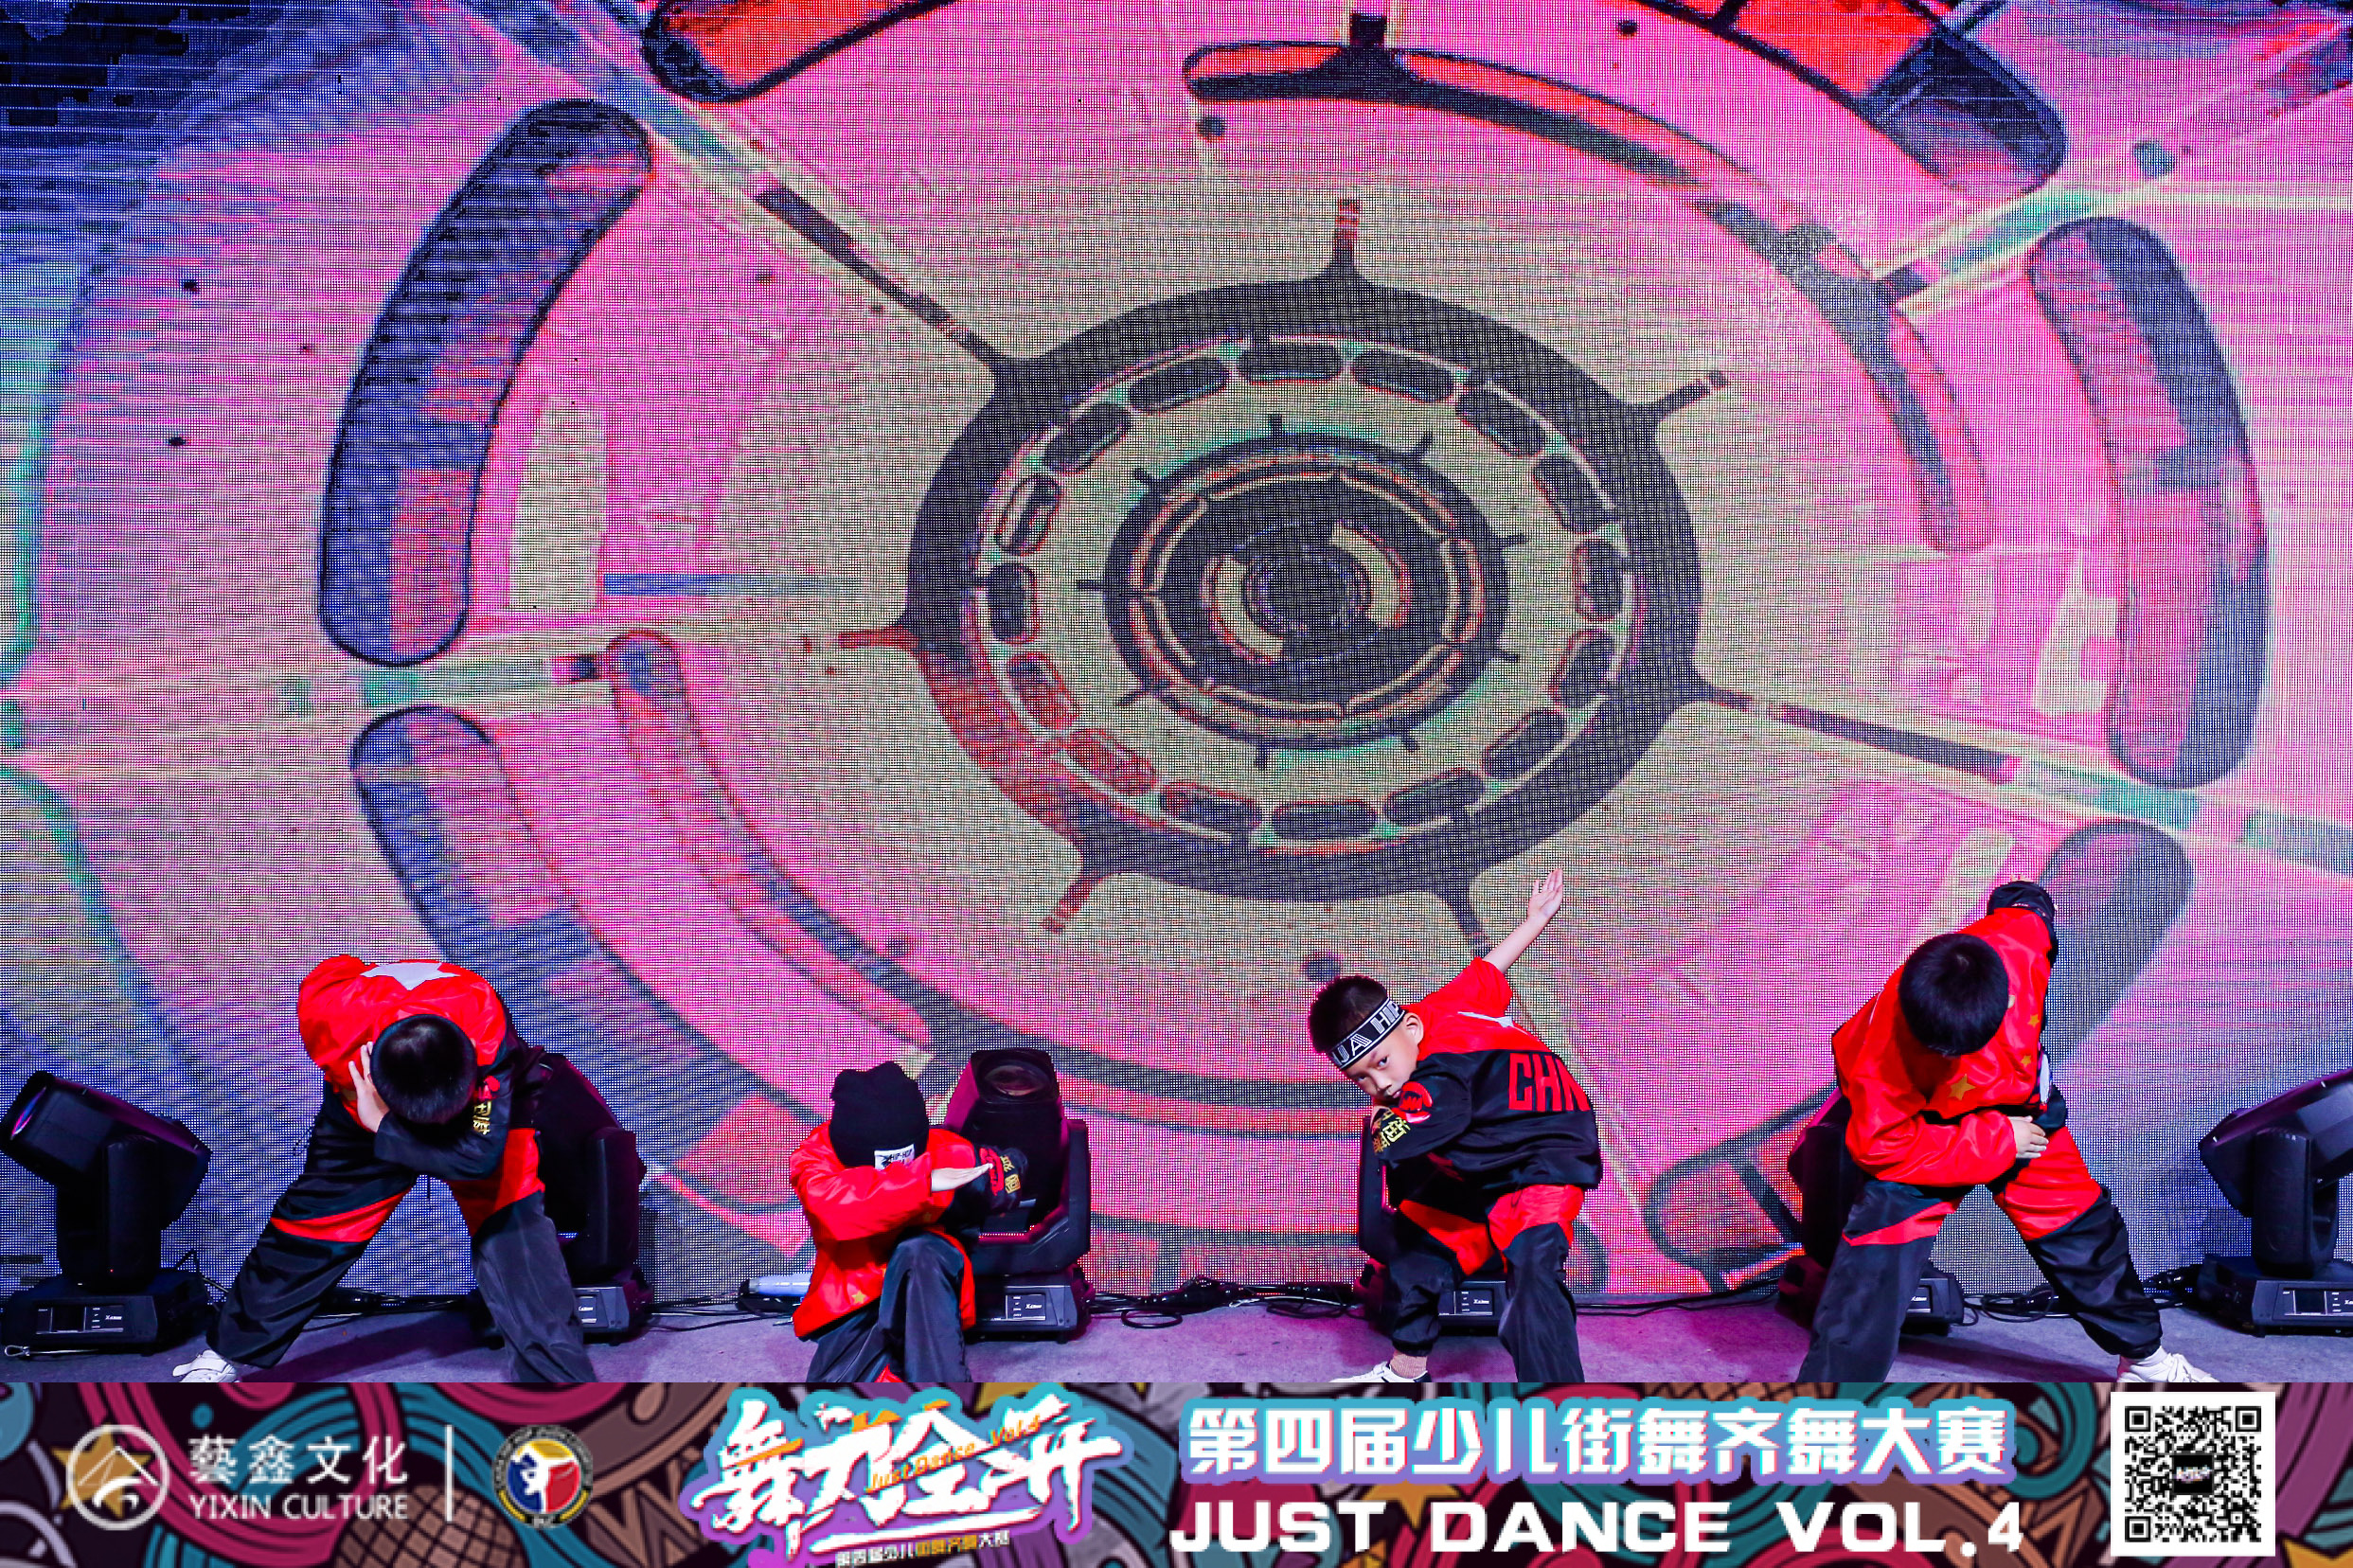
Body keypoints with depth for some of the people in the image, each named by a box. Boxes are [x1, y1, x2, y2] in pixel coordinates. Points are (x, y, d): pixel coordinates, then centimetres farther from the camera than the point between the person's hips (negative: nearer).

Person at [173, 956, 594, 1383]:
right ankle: (228, 1352, 33)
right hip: (367, 1108, 3)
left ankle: (563, 1378, -12)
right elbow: (332, 971, -8)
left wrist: (382, 1127, -40)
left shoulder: (489, 1031, -44)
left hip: (480, 1110, -2)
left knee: (512, 1228, -20)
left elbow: (480, 1155, -40)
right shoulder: (330, 1013, -35)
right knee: (310, 1220, 6)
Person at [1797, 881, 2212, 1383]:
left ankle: (2144, 1356, 41)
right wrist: (1995, 1142, -25)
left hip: (2016, 1102, 5)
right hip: (1917, 1122, -4)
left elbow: (2026, 901, -10)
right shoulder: (1885, 1050, -41)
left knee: (2081, 1225, 15)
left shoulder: (2018, 944, -35)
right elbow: (1881, 1147, -29)